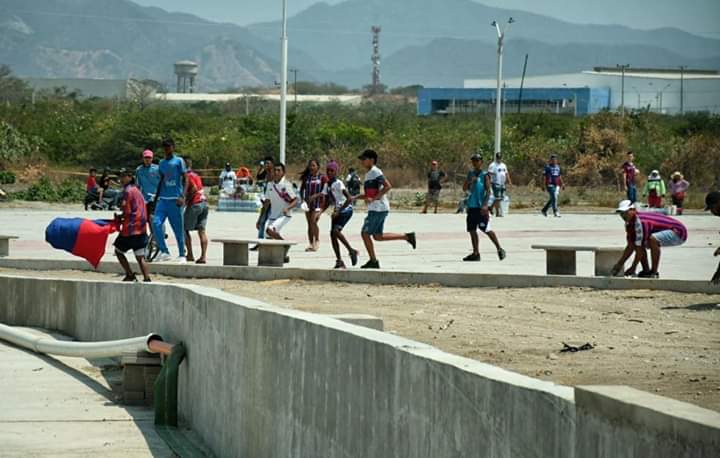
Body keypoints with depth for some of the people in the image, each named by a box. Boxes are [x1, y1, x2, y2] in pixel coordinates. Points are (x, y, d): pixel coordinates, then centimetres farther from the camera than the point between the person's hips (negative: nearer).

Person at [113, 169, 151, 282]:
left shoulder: (127, 191, -10)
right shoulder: (137, 191, 16)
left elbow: (127, 212, -14)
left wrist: (119, 218, 4)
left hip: (130, 228, -7)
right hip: (141, 229, 7)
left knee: (118, 251, 10)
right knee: (140, 257, 6)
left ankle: (130, 275, 4)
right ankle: (147, 278, -5)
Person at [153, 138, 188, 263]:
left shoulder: (179, 161, -1)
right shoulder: (162, 163, 16)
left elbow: (185, 180, -4)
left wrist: (183, 196, -16)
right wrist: (157, 197, 21)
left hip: (175, 199, -5)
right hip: (163, 198, 5)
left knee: (178, 228, 0)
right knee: (156, 223, -12)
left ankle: (182, 255, 9)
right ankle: (164, 252, -4)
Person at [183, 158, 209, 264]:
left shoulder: (187, 175, -6)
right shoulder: (195, 175, 20)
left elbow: (194, 188, -19)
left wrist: (186, 199, -10)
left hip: (195, 203, -8)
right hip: (204, 202, 8)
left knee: (185, 229, 4)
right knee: (202, 230, 5)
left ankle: (190, 255, 1)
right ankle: (203, 256, -3)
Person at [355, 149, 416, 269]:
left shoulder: (375, 172, -11)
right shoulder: (368, 174, 19)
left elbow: (388, 186, -22)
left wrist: (374, 198, -23)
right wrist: (354, 198, 13)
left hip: (378, 209, -10)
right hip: (375, 209, 10)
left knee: (365, 233, -6)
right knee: (377, 236, 12)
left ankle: (373, 261, 0)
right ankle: (407, 237, 14)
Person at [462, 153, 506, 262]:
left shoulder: (485, 175, -4)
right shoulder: (471, 174, 13)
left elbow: (488, 191, -9)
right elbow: (464, 188, 13)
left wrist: (485, 205, -19)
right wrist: (469, 181, -7)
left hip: (481, 207, -6)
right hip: (472, 206, 6)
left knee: (487, 230, -8)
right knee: (472, 230, 6)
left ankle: (499, 249, 2)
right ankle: (475, 253, 12)